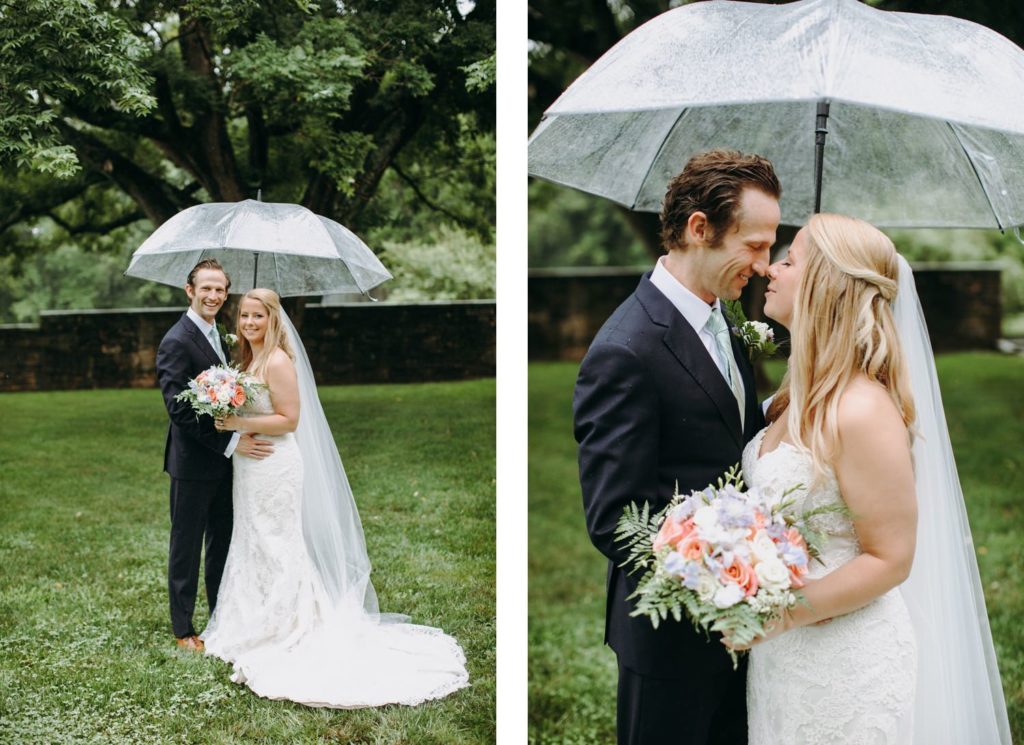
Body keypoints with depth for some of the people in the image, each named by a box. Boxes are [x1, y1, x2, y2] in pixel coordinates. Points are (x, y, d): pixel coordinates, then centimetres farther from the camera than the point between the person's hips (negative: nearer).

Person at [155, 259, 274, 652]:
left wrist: (239, 436, 1)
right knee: (187, 546, 4)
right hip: (193, 463, -8)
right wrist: (232, 442, -22)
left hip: (223, 462, 8)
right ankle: (183, 630, 16)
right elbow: (180, 410, -22)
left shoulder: (219, 336, 12)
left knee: (223, 545, 15)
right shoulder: (177, 342, -16)